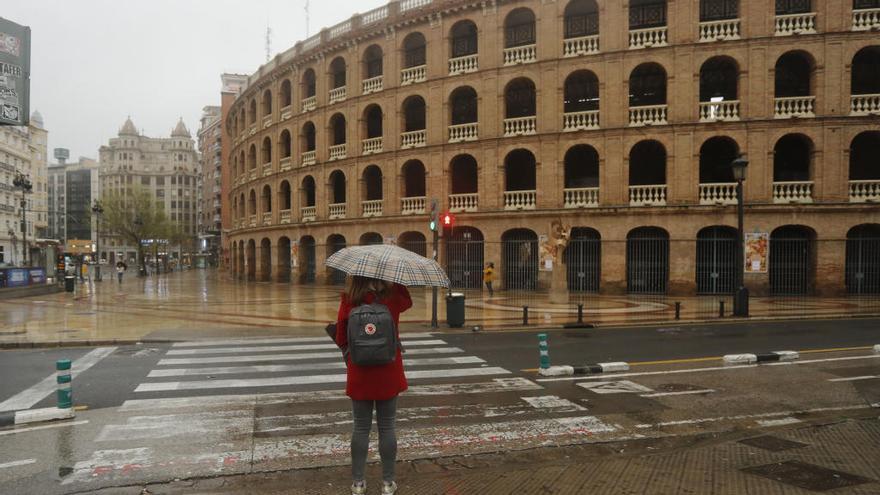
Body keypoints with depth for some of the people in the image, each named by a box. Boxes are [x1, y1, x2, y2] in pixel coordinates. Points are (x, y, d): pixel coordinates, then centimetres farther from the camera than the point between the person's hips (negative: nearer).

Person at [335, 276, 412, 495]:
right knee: (387, 427, 10)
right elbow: (407, 302, 15)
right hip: (389, 374, 0)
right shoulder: (393, 295, -10)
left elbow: (341, 339, -3)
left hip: (360, 374, 0)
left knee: (361, 428, 12)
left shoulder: (349, 300, -10)